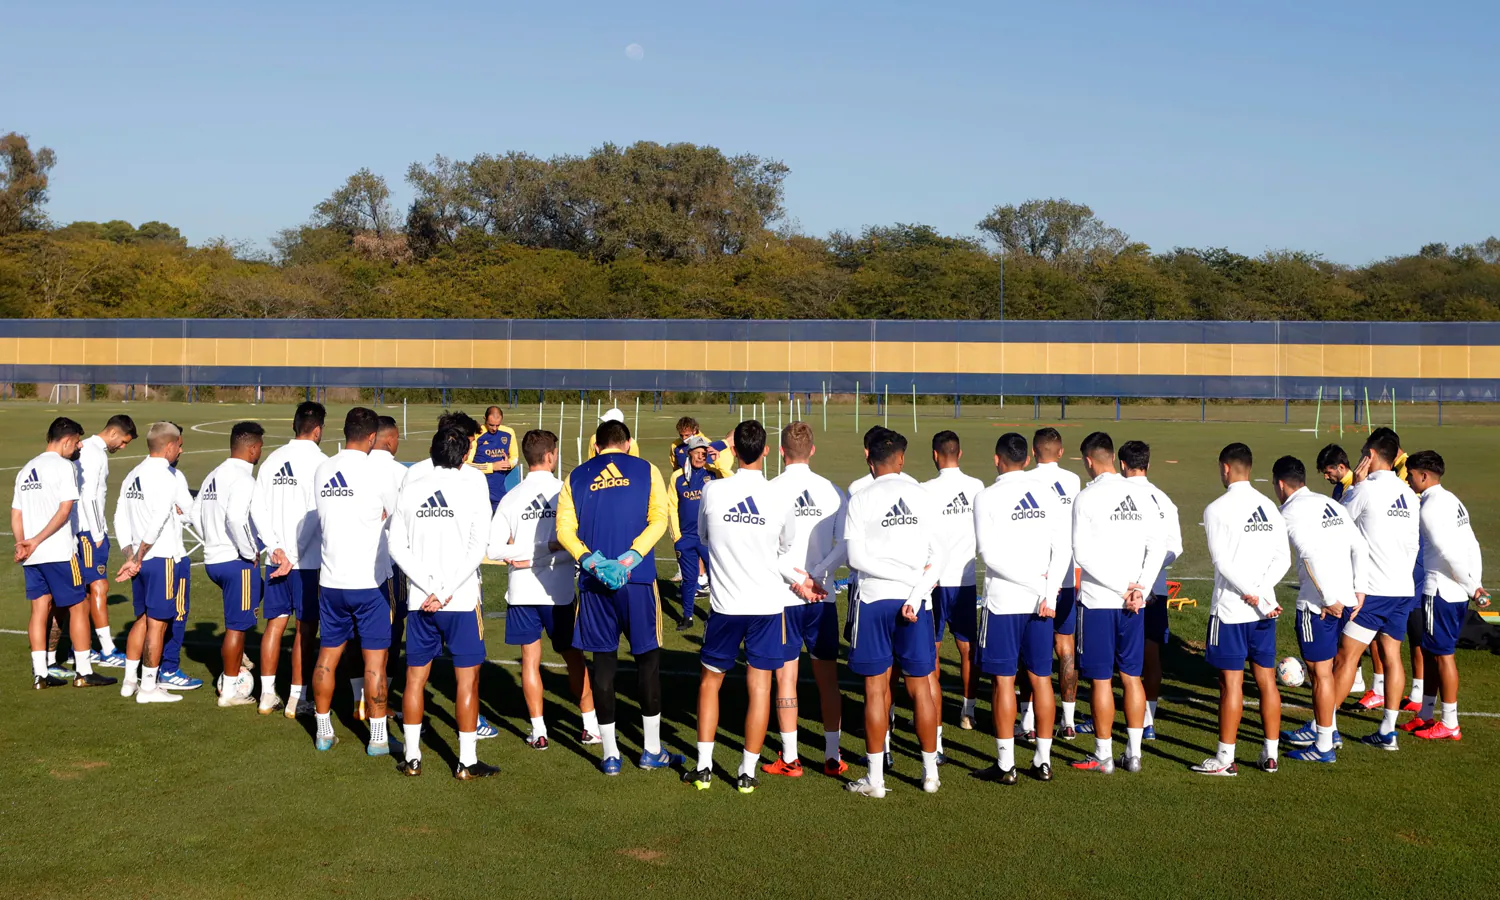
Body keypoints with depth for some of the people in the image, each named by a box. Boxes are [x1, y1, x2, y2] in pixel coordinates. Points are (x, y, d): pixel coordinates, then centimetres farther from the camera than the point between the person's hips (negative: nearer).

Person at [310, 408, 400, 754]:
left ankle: (324, 731, 21)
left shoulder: (322, 471, 3)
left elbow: (321, 520, 12)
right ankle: (378, 737, 6)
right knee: (375, 660, 2)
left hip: (331, 580, 5)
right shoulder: (376, 473, -11)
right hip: (369, 581, -5)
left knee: (327, 656, 13)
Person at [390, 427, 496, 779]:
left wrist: (431, 589, -5)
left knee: (415, 677, 11)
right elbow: (477, 550, -13)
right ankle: (467, 762, 5)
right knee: (467, 679, 3)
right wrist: (446, 592, -11)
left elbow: (397, 547, -2)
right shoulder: (474, 495, -6)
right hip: (462, 602, -3)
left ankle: (412, 758, 15)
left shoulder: (409, 492, 3)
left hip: (419, 601, 3)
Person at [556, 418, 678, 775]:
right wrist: (630, 558, -13)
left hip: (594, 583, 1)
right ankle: (651, 751, 14)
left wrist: (591, 561, -10)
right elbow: (658, 519, -7)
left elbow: (564, 530, -1)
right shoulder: (646, 471, 6)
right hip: (639, 578, -1)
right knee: (648, 658, 9)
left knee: (603, 662, 7)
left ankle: (610, 755, 10)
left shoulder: (576, 477, 10)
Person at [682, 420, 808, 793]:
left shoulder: (713, 491, -8)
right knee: (759, 686, 6)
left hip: (725, 604, 0)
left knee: (710, 680, 15)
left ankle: (703, 767, 17)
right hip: (768, 605, 0)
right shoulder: (779, 498, -8)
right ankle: (747, 772, 10)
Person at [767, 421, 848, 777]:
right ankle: (833, 756, 15)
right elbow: (846, 545, -8)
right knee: (828, 677, 11)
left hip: (782, 597, -2)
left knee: (786, 677, 6)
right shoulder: (832, 490, 0)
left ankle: (790, 758, 10)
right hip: (823, 597, 2)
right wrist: (817, 575, -10)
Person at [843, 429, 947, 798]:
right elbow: (941, 555, -2)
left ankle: (875, 778, 8)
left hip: (874, 600, -2)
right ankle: (930, 774, 18)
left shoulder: (860, 500, -4)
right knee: (920, 687, 10)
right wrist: (916, 592, -8)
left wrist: (913, 576, -7)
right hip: (914, 600, 2)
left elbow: (856, 558, -10)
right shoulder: (922, 494, 2)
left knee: (876, 689, 4)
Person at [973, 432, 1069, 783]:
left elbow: (990, 553, -14)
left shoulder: (987, 497, -6)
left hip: (1003, 600, -4)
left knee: (1004, 680, 2)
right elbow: (1064, 550, -1)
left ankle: (1006, 763, 4)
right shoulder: (1049, 497, 5)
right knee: (1041, 678, 10)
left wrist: (1034, 580, -10)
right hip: (1043, 601, 4)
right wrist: (1047, 594, -6)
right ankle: (1043, 760, 14)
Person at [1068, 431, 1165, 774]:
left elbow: (1083, 554, -16)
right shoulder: (1140, 494, 5)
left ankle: (1103, 755, 9)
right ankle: (1133, 753, 15)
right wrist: (1138, 588, -2)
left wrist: (1123, 588, -12)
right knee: (1132, 676, 11)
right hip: (1133, 603, 5)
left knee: (1101, 679, 2)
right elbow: (1158, 546, 3)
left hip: (1098, 601, -5)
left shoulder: (1087, 498, -10)